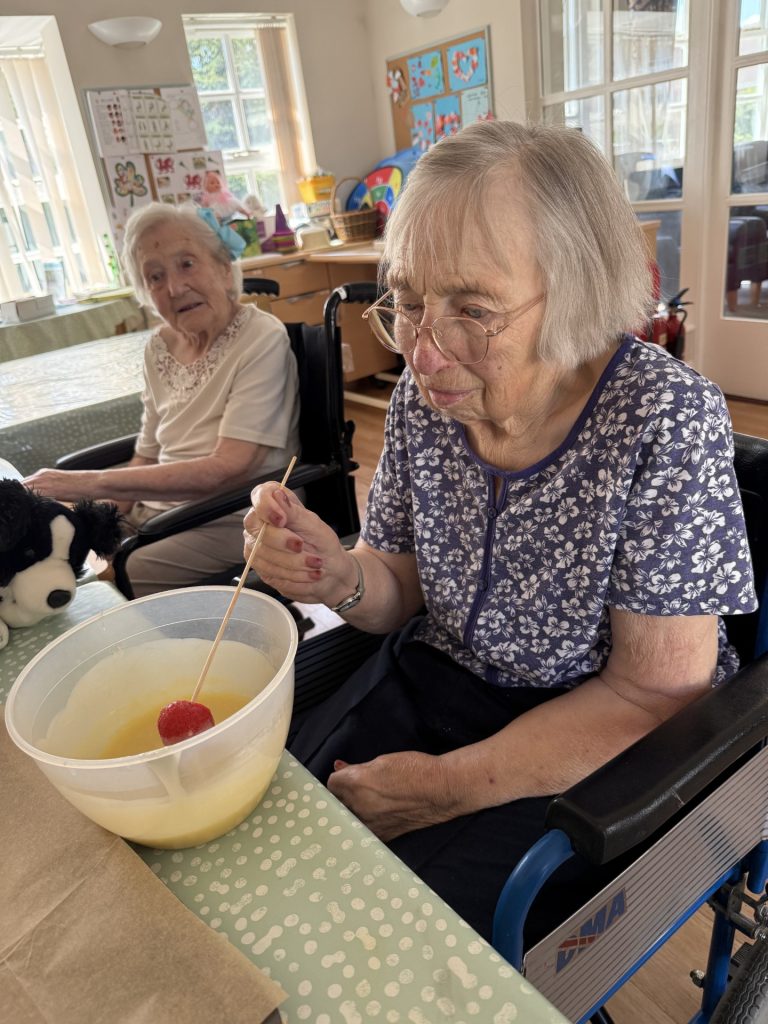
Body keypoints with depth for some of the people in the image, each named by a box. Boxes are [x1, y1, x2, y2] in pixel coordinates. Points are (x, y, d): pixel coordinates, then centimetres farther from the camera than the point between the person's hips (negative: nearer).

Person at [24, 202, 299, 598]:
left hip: (233, 523, -6)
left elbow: (228, 470, -21)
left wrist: (90, 482, -21)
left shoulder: (261, 339, -14)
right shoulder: (160, 348, 6)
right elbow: (147, 458, 12)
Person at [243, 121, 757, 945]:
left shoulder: (665, 419, -22)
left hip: (602, 746, -4)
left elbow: (655, 692, -18)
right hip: (435, 680, 5)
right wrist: (342, 577, -19)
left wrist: (454, 785, -22)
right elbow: (402, 585, 4)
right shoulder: (424, 394, -7)